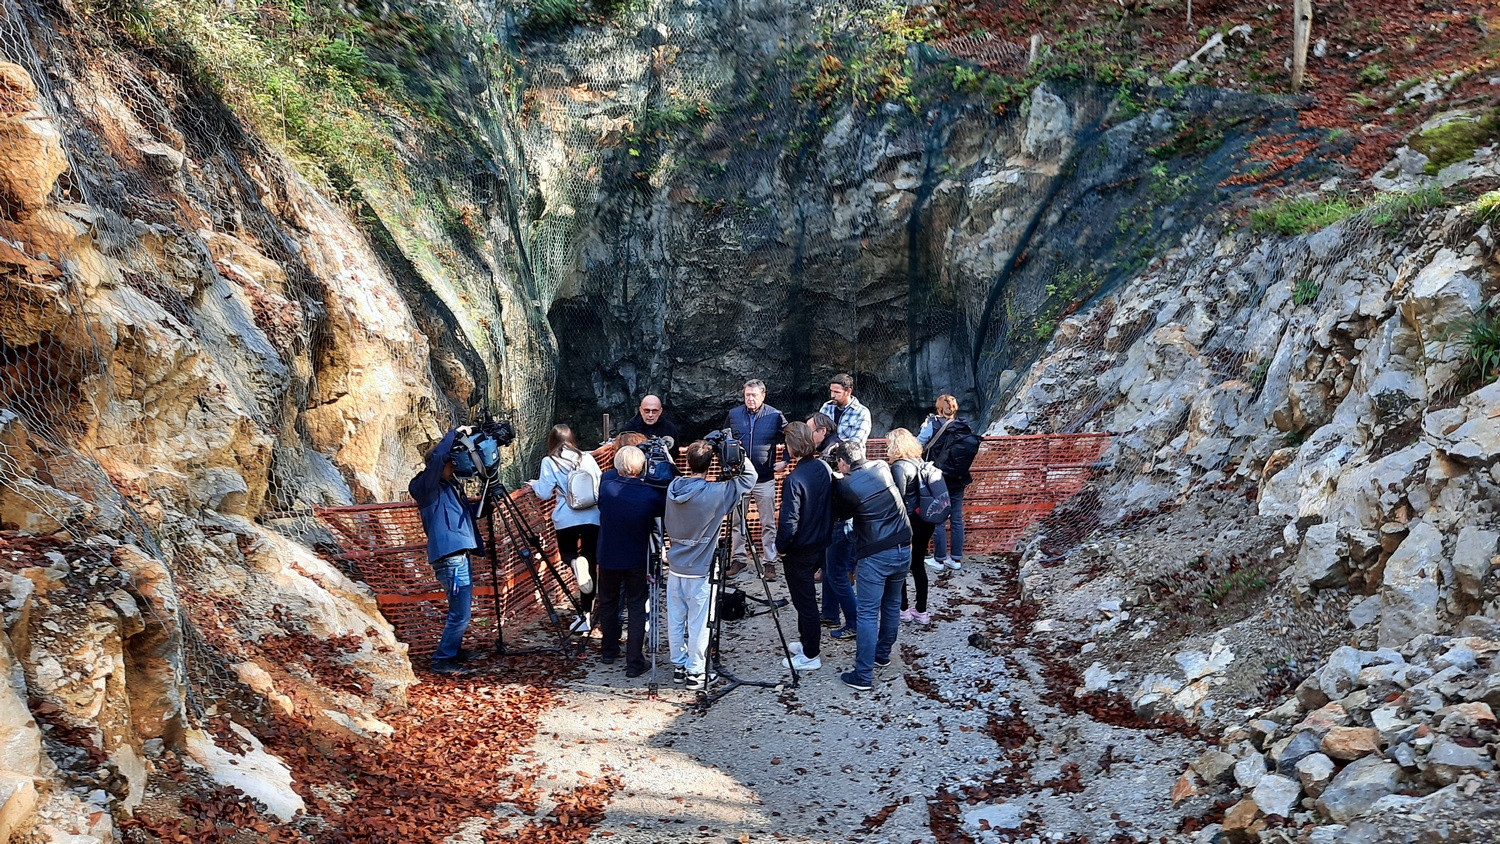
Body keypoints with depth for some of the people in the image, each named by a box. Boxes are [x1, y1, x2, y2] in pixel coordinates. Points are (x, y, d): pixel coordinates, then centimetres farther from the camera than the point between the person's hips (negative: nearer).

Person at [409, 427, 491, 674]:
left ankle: (454, 651, 34)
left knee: (460, 611, 20)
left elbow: (472, 512, 28)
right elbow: (436, 457, -27)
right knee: (460, 614, -8)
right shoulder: (428, 487, -9)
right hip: (450, 558, -10)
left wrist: (488, 502, 10)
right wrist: (456, 433, -18)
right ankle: (442, 660, -1)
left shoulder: (450, 486, 17)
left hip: (459, 555, 10)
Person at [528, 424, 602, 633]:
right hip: (592, 515, 2)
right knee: (591, 564, 8)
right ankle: (587, 614, 8)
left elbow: (544, 493, -4)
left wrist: (534, 484, 16)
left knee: (567, 552, 24)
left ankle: (576, 562, -14)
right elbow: (600, 484, 12)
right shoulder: (587, 458, 8)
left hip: (566, 518, -2)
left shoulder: (549, 462, -1)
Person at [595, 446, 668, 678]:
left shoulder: (606, 484, -15)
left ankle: (609, 651, 33)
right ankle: (634, 662, 4)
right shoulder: (651, 495, -20)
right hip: (636, 561, -2)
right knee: (636, 608, 7)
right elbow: (666, 508, -2)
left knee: (608, 603, 20)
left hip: (608, 558, 2)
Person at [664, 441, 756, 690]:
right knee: (698, 623, 5)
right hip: (700, 571, -6)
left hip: (675, 567, 6)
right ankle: (695, 672, 13)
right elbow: (749, 476, -14)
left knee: (676, 620, 14)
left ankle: (679, 665, 26)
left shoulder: (673, 488, -2)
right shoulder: (714, 494, -21)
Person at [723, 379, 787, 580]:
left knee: (768, 524, 3)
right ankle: (740, 558, 19)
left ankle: (770, 563, 9)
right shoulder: (734, 414, 4)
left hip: (765, 479, -2)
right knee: (737, 521, 8)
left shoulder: (775, 416, -3)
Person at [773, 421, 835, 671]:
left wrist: (780, 547, -9)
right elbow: (831, 505, 9)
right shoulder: (824, 468, -2)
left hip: (800, 551, -8)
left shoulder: (794, 480, -26)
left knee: (804, 600, 4)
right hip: (822, 544, 8)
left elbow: (789, 521, -24)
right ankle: (807, 640, 37)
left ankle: (810, 656, 14)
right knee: (806, 596, 23)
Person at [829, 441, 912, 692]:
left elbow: (841, 513, 5)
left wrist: (836, 481, 14)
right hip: (903, 549, 7)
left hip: (874, 556, -6)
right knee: (892, 605, 21)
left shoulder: (845, 485, -13)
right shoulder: (882, 467, 4)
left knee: (868, 613, -2)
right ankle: (882, 654, 38)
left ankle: (863, 675, 0)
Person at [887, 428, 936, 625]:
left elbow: (898, 498, -18)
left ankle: (903, 609, 16)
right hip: (926, 520, 8)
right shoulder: (919, 461, 7)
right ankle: (921, 611, 21)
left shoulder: (899, 466, -16)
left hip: (909, 521, -8)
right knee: (918, 564, 16)